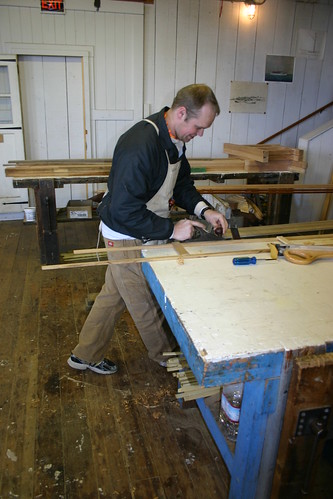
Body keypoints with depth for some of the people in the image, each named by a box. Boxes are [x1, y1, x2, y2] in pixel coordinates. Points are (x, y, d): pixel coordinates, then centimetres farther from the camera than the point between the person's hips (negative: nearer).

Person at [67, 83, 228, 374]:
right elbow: (124, 210, -30)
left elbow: (182, 183, 12)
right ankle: (168, 356, 38)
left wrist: (204, 210, -6)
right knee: (147, 304, 12)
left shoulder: (174, 140, 1)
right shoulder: (141, 145, -30)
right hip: (128, 237, -9)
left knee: (114, 295, 20)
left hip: (148, 231, 9)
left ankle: (86, 355, 39)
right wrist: (171, 230, -25)